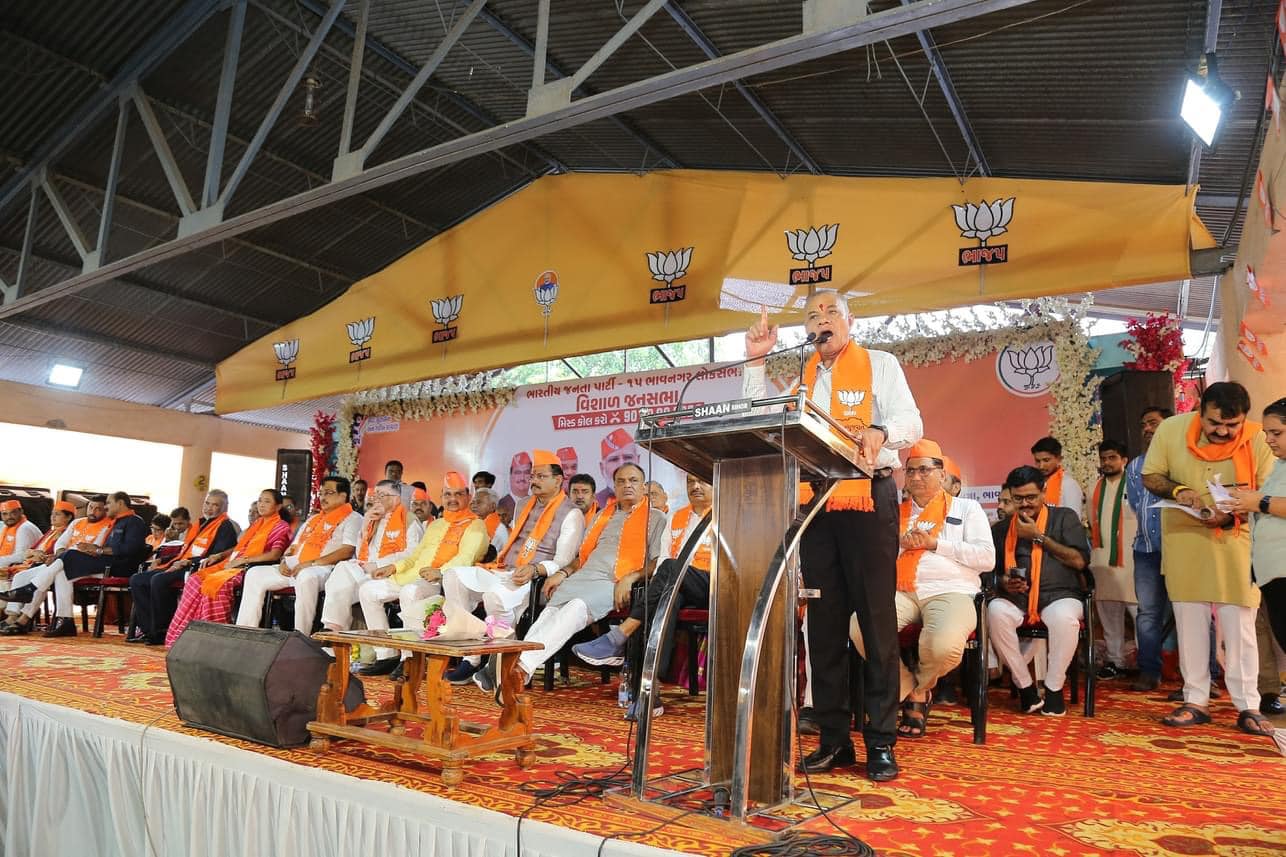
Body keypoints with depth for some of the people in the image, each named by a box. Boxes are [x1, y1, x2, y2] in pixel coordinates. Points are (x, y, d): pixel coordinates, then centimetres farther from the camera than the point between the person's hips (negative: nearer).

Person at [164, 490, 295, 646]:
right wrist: (218, 555, 9)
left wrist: (243, 560, -17)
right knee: (195, 579, -14)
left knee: (215, 584, -31)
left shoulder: (281, 526, -1)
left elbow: (274, 554, -15)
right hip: (234, 564, 8)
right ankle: (182, 634, -16)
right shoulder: (257, 523, 24)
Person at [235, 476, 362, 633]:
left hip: (323, 569, -8)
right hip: (293, 567, 8)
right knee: (255, 574, -5)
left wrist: (311, 564, -17)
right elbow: (294, 546, 29)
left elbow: (347, 551, -12)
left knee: (306, 577, -41)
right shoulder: (313, 519, 29)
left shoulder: (352, 519, 2)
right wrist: (284, 561, 5)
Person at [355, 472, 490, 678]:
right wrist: (394, 567, 14)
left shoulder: (475, 525, 3)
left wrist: (441, 572, -29)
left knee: (410, 592, -38)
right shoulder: (436, 525, 29)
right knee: (368, 590, -3)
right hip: (413, 576, 9)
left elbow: (466, 558, -13)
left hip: (443, 582, -9)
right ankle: (387, 655, -3)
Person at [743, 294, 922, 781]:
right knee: (823, 621, 6)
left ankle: (881, 742, 4)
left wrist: (880, 432, -27)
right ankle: (833, 739, 15)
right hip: (815, 502, 5)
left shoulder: (880, 364, 7)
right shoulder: (800, 375, 19)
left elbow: (911, 423, -5)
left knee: (876, 618, -4)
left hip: (868, 498, -4)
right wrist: (756, 362, 6)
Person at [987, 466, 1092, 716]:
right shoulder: (1002, 529, 17)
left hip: (1059, 595, -2)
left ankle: (1054, 689, -17)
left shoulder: (1064, 517, 10)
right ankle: (1025, 687, -19)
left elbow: (1080, 561, -1)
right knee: (995, 610, -32)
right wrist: (1004, 583, -4)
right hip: (1016, 599, 2)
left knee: (1064, 617, -37)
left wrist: (1039, 537, -4)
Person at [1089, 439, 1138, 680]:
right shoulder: (1095, 488, 14)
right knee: (1108, 612, 11)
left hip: (1129, 559, -6)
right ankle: (1115, 659, 19)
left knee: (1139, 611, -8)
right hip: (1101, 560, 6)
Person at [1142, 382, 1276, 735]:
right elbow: (1150, 477, 0)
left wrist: (1232, 513, -22)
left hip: (1235, 539, -1)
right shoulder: (1171, 429, -8)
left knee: (1239, 624, 3)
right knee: (1189, 622, 7)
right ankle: (1196, 702, 17)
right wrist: (1178, 490, -20)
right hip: (1183, 537, 1)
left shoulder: (1256, 439, -10)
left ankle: (1247, 706, 13)